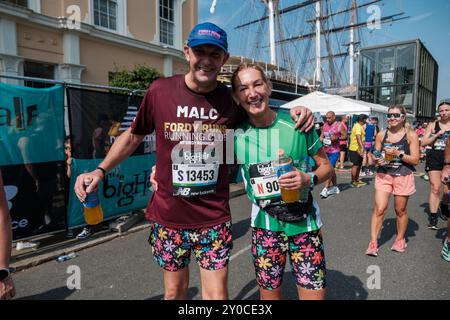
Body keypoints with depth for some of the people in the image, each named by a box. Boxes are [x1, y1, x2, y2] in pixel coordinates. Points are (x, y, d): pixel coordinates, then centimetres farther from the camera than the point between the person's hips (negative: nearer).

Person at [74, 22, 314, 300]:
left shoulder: (232, 99, -6)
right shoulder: (160, 91, -8)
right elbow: (133, 136, 5)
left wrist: (293, 112, -6)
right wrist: (100, 170, -4)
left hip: (215, 219, 0)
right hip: (168, 217, 1)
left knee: (217, 294, 9)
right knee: (175, 290, 19)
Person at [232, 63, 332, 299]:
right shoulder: (235, 135, -8)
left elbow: (326, 166, 0)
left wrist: (309, 179, -21)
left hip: (305, 222, 0)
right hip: (264, 225, 1)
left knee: (314, 294, 8)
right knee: (269, 294, 15)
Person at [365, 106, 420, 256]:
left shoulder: (410, 135, -3)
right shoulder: (381, 135, 3)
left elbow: (415, 160, -6)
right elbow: (375, 155, 12)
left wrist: (398, 153, -18)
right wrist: (377, 159, -10)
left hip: (403, 176, -1)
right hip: (383, 175, 1)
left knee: (400, 210, 11)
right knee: (379, 209, -6)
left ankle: (400, 239, 33)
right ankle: (373, 243, 0)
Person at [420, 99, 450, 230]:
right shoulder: (433, 125, 6)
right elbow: (424, 142, 2)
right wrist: (437, 135, -9)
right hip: (435, 159, -1)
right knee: (435, 188, -4)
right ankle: (433, 217, 3)